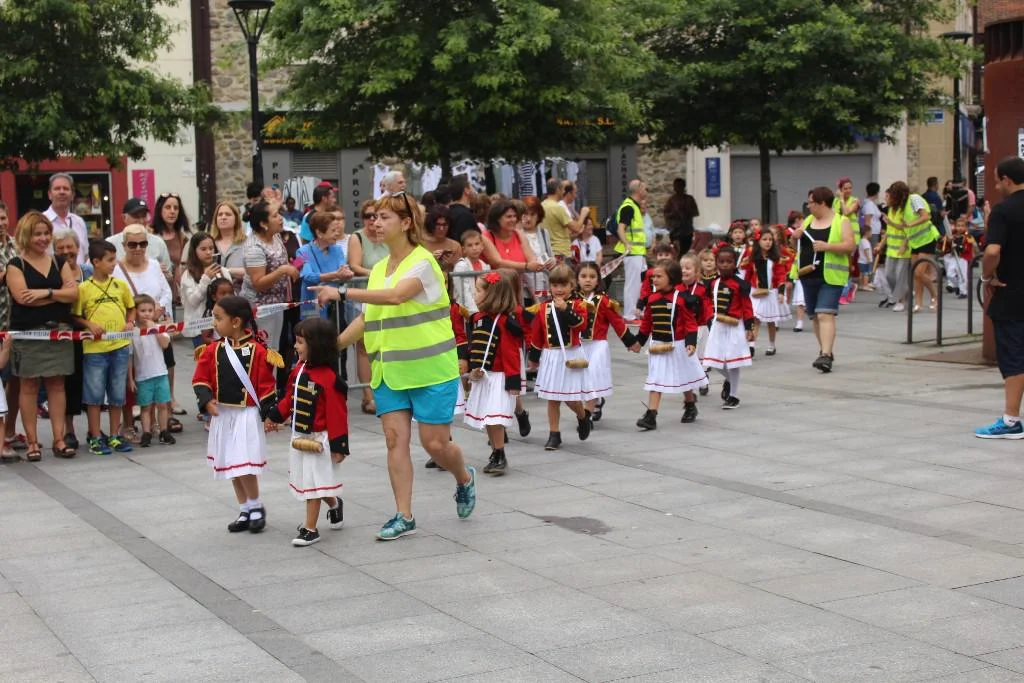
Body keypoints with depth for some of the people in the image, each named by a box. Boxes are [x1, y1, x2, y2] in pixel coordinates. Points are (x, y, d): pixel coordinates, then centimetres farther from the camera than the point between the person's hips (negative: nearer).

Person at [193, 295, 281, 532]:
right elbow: (200, 379, 4)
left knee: (244, 465, -12)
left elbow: (266, 385, -8)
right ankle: (245, 511, 24)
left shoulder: (258, 351, -11)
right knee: (231, 466, 12)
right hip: (222, 415, 5)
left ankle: (256, 507, 9)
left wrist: (269, 414, -9)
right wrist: (207, 400, -11)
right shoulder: (213, 350, 1)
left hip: (247, 415, -5)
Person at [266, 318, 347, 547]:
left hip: (318, 440, -8)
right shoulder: (298, 371, 3)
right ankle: (334, 503, 43)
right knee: (307, 483, 19)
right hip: (299, 437, 8)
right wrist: (275, 415, 4)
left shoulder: (328, 378, -21)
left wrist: (338, 445, -17)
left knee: (312, 484, 0)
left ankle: (310, 529, 9)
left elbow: (337, 414, -18)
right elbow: (289, 399, 15)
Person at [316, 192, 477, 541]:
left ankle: (464, 478, 31)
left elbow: (395, 295, -29)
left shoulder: (423, 262, -13)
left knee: (435, 442, -1)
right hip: (390, 369, 6)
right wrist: (334, 345, 8)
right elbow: (368, 317, 16)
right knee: (395, 438, -1)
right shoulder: (379, 269, 11)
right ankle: (404, 516, 5)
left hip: (430, 368, -6)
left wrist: (342, 292, -32)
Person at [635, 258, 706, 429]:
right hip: (657, 346, 4)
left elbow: (690, 322, -14)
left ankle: (690, 407, 39)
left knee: (684, 377, 16)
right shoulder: (652, 299, 0)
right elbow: (647, 322, 10)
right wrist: (639, 341, 13)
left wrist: (691, 342, -22)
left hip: (678, 346, -4)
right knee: (655, 380, -2)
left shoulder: (682, 298, -15)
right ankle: (651, 416, -5)